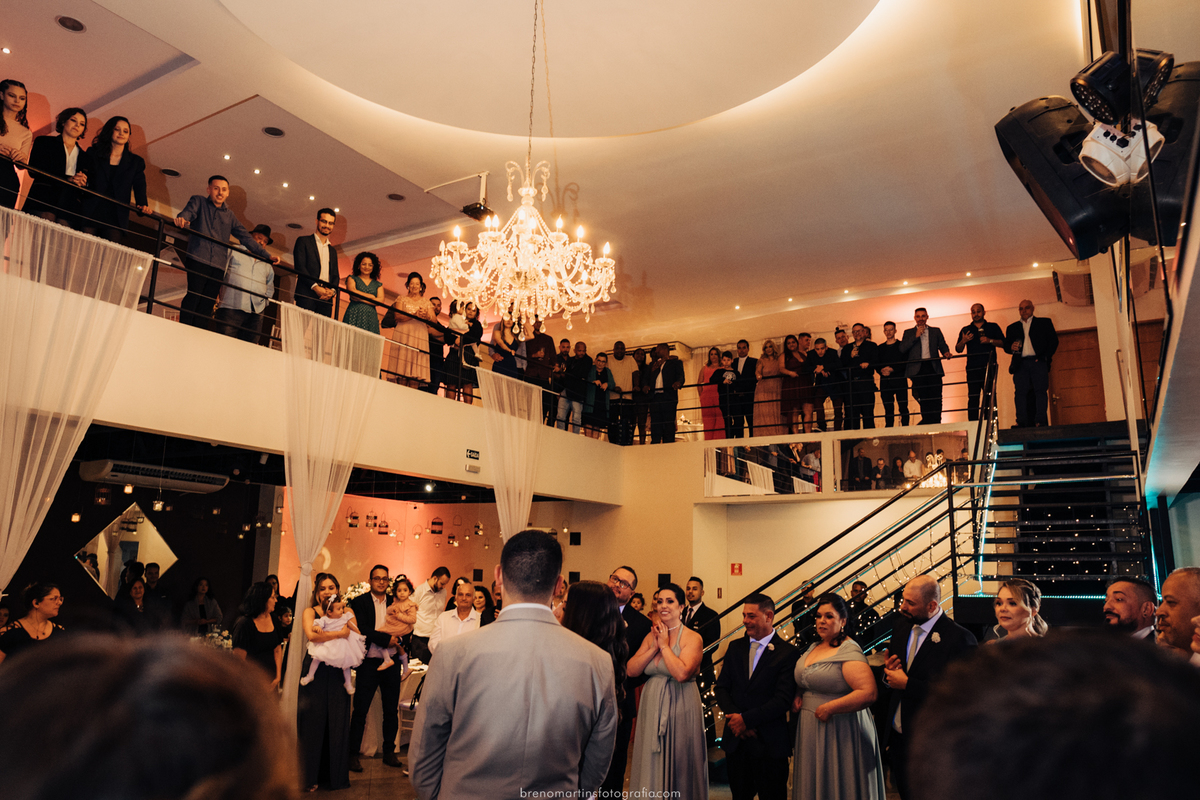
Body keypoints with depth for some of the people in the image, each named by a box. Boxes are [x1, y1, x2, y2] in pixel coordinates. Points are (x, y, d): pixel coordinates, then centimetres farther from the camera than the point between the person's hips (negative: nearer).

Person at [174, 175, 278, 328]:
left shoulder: (229, 215, 23)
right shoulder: (199, 201, 14)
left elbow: (245, 237, 22)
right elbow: (189, 212, -7)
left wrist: (267, 255, 15)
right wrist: (182, 219, -32)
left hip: (218, 265, 3)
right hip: (198, 259, -3)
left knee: (207, 304, -3)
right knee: (193, 295, -14)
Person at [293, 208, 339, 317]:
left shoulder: (333, 251, 26)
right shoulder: (303, 241, 10)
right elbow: (299, 267, -2)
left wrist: (332, 290, -3)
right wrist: (315, 287, -14)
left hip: (326, 299, 4)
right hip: (307, 296, -4)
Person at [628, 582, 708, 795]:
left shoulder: (692, 638, -10)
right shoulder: (651, 636, 7)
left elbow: (682, 673, -25)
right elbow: (631, 670, -2)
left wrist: (664, 645, -16)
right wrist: (654, 647, -10)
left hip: (680, 708, -5)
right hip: (652, 707, 5)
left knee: (678, 765, 7)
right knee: (652, 764, 14)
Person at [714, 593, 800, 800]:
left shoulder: (788, 653, -9)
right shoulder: (735, 647, 8)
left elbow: (783, 700, -16)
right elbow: (722, 688, 6)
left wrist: (747, 719, -17)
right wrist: (734, 717, -11)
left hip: (769, 744, -4)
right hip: (736, 740, 5)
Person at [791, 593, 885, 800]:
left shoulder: (850, 652, -15)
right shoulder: (813, 648, 10)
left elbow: (869, 692, -26)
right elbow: (803, 682, 26)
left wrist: (829, 708, -22)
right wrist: (797, 697, 5)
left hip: (839, 733, -8)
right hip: (810, 732, 8)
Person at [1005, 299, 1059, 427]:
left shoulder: (1044, 323, 17)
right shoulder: (1012, 328, 23)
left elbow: (1053, 340, 9)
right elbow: (1006, 345, 17)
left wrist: (1046, 357, -5)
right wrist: (1011, 347, -7)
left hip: (1038, 362, -1)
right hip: (1020, 364, 2)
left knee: (1040, 391, -10)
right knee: (1020, 392, -8)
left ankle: (1041, 421, -12)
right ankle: (1022, 423, -11)